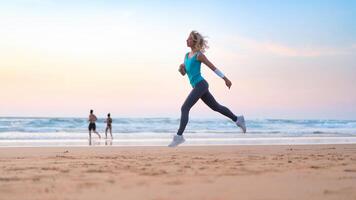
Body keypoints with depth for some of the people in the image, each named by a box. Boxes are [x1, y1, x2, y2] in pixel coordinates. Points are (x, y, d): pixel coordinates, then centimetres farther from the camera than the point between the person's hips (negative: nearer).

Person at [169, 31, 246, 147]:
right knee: (216, 107, 17)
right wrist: (181, 67, -4)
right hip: (197, 86, 9)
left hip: (200, 85, -9)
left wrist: (225, 79, -3)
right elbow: (183, 73, 19)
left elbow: (212, 67, -5)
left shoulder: (199, 55, -8)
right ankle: (237, 119, 28)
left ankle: (179, 136, -14)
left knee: (184, 108, -14)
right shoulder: (187, 55, 15)